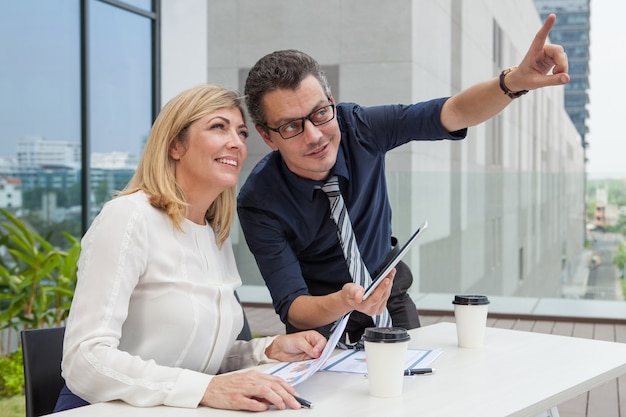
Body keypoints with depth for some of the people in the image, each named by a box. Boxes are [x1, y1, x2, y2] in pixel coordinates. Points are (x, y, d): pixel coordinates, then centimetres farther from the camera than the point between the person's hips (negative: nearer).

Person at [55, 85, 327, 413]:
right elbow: (84, 361, -21)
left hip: (189, 409, 5)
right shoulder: (129, 217, -12)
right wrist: (206, 388, -31)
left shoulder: (218, 237, 10)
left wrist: (269, 349, 0)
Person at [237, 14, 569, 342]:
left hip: (388, 292, 3)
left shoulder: (359, 128, -21)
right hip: (319, 312, -2)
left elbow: (453, 113, -24)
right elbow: (291, 307, -27)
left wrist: (514, 81, -43)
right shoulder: (259, 201, -27)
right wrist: (343, 302, -48)